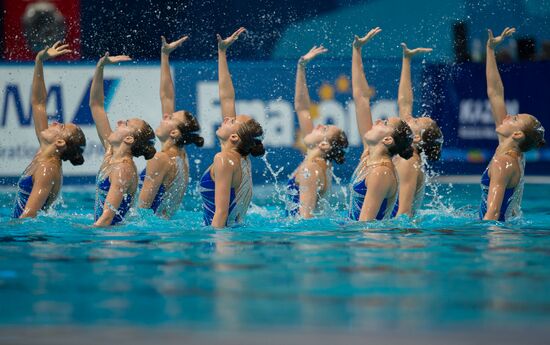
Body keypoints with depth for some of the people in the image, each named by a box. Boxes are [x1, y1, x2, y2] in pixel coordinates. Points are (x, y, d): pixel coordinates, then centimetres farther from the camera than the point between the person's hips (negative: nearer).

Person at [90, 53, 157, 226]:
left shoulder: (123, 170, -14)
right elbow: (96, 105, 14)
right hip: (100, 230, 8)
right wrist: (100, 68, 9)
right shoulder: (110, 151, 10)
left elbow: (108, 217, -22)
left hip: (111, 231, -8)